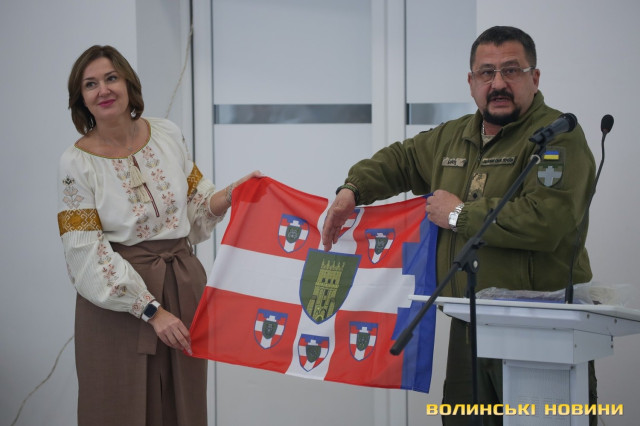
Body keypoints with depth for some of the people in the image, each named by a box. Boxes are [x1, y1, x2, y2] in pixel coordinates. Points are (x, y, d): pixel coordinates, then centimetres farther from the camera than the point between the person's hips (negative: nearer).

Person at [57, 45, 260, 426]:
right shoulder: (77, 163, -9)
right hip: (116, 296, -3)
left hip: (183, 283, 4)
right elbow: (87, 255, -12)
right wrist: (151, 309, -16)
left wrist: (232, 194, -7)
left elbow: (196, 205, 14)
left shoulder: (168, 135, 3)